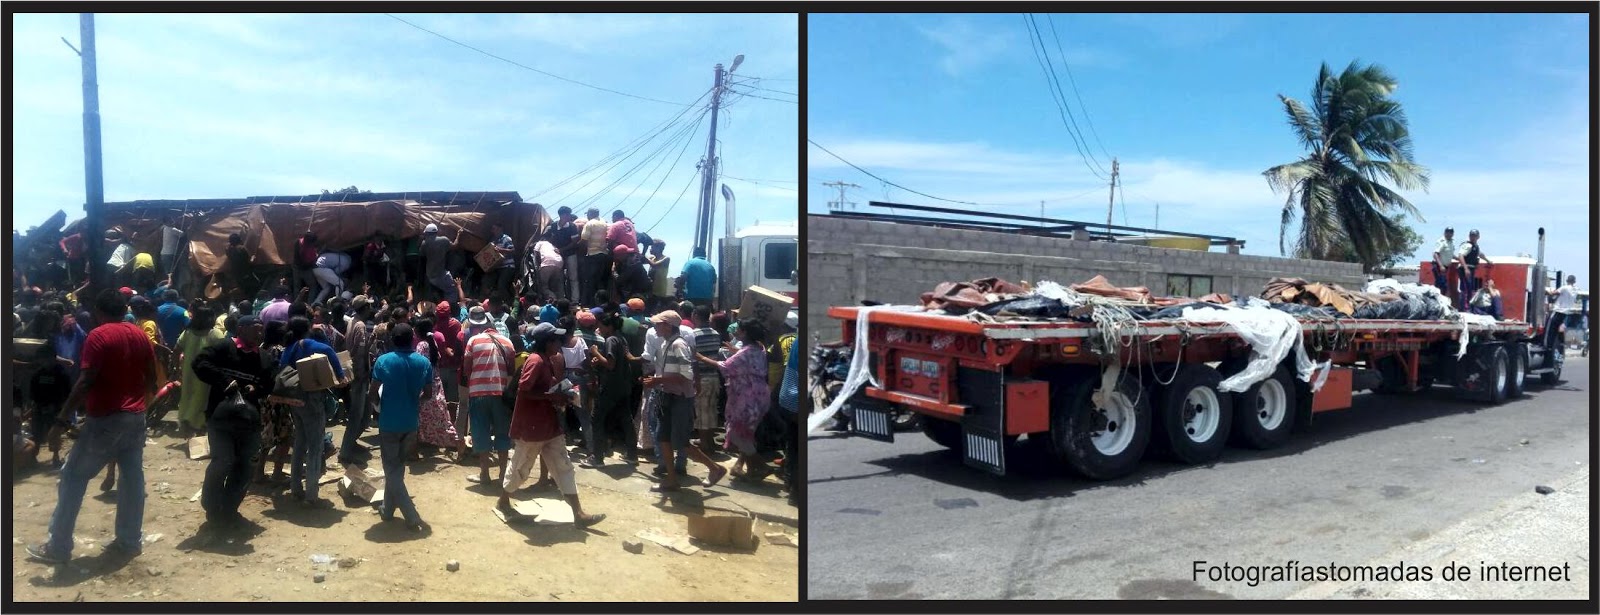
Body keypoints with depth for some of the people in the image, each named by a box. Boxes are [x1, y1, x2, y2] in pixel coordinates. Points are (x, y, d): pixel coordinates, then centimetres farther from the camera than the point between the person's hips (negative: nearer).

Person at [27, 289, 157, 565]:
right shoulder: (140, 335, 8)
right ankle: (130, 540, 15)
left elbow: (86, 382, -19)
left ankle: (58, 547, 9)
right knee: (132, 477, 10)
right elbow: (151, 378, 11)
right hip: (136, 417, 6)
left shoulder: (98, 336, -11)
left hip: (106, 419, -6)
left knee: (73, 477, 4)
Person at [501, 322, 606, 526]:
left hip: (548, 425, 9)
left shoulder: (548, 361, 10)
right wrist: (551, 396, -24)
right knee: (520, 466, 9)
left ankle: (578, 513, 4)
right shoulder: (535, 361, -19)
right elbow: (523, 390, -26)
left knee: (563, 467, 4)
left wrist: (559, 396, 3)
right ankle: (503, 501, 33)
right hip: (530, 427, -9)